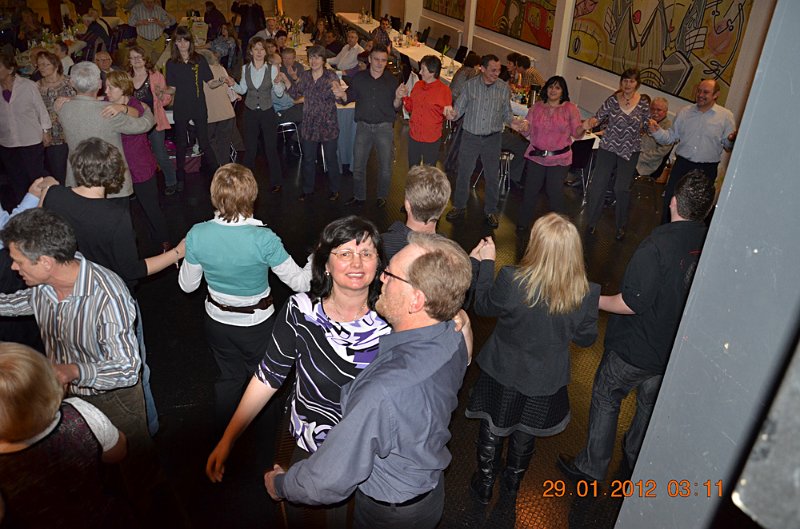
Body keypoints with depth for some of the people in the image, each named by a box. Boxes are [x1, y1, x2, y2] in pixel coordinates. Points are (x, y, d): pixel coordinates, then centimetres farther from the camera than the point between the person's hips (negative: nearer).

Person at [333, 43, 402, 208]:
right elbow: (349, 97, 8)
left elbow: (396, 107, -3)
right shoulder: (359, 78, 0)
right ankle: (359, 196, 25)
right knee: (358, 164, 8)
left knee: (385, 166, 8)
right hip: (363, 126, 1)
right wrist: (341, 94, -15)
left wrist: (398, 98, -25)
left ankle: (382, 196, 28)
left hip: (384, 127, -1)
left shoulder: (392, 80, -3)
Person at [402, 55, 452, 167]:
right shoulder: (417, 85, 4)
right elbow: (410, 107, 10)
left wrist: (448, 112, -20)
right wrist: (403, 97, -3)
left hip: (432, 140, -5)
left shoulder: (443, 90, -12)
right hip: (414, 136, 5)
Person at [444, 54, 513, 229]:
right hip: (470, 136, 0)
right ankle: (459, 206, 26)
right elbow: (459, 108, -1)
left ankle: (490, 211, 25)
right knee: (464, 173, 8)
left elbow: (507, 113, 5)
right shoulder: (470, 85, -3)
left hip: (492, 138, 0)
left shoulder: (504, 87, -1)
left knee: (492, 176, 8)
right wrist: (453, 114, -24)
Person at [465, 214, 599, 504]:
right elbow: (586, 338, -8)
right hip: (546, 382, 3)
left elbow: (483, 307, -12)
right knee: (525, 435, 29)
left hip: (504, 374, -2)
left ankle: (485, 485, 45)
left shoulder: (512, 281, -33)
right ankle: (513, 482, 54)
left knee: (492, 430, 25)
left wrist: (486, 263, -2)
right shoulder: (586, 294, -25)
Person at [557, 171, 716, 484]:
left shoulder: (656, 246, -30)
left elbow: (632, 303, -28)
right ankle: (634, 465, 47)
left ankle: (591, 467, 28)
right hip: (675, 349, 6)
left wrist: (593, 300, -13)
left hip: (635, 348, -6)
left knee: (606, 398, 14)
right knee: (650, 404, 25)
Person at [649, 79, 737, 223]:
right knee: (670, 200, 4)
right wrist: (657, 132, -14)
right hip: (682, 164, 2)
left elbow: (728, 146, 0)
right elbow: (671, 137, 5)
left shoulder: (726, 116, -2)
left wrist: (732, 140, -23)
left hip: (707, 169, -1)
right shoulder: (684, 112, 5)